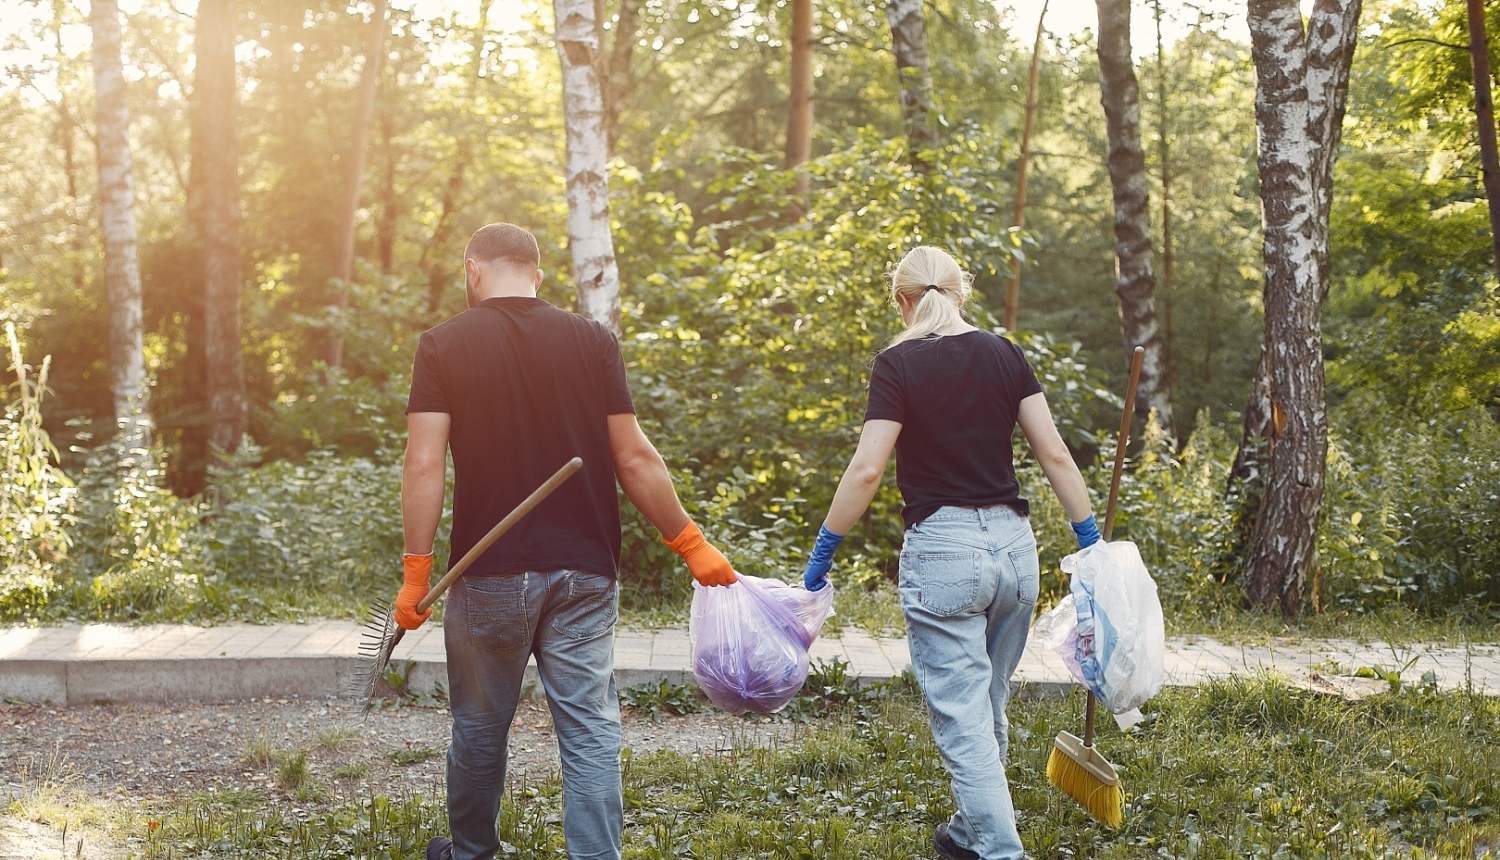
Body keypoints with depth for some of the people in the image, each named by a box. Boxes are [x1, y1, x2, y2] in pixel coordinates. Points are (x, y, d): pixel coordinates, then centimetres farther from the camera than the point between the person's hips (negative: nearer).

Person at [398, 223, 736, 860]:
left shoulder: (445, 345, -3)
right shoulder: (593, 341, 0)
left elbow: (424, 464, -11)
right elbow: (633, 459, -3)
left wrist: (416, 570, -6)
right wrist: (691, 545, 6)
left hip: (488, 575, 0)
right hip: (583, 574, 1)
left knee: (480, 728, 16)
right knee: (590, 731, 3)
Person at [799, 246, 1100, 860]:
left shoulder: (900, 364, -8)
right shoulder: (1004, 355, 6)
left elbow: (867, 469, -14)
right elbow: (1054, 453, 3)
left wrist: (824, 550, -6)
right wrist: (1090, 538, 9)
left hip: (942, 548, -6)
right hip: (1013, 545, 6)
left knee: (963, 721, 0)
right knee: (990, 708, 20)